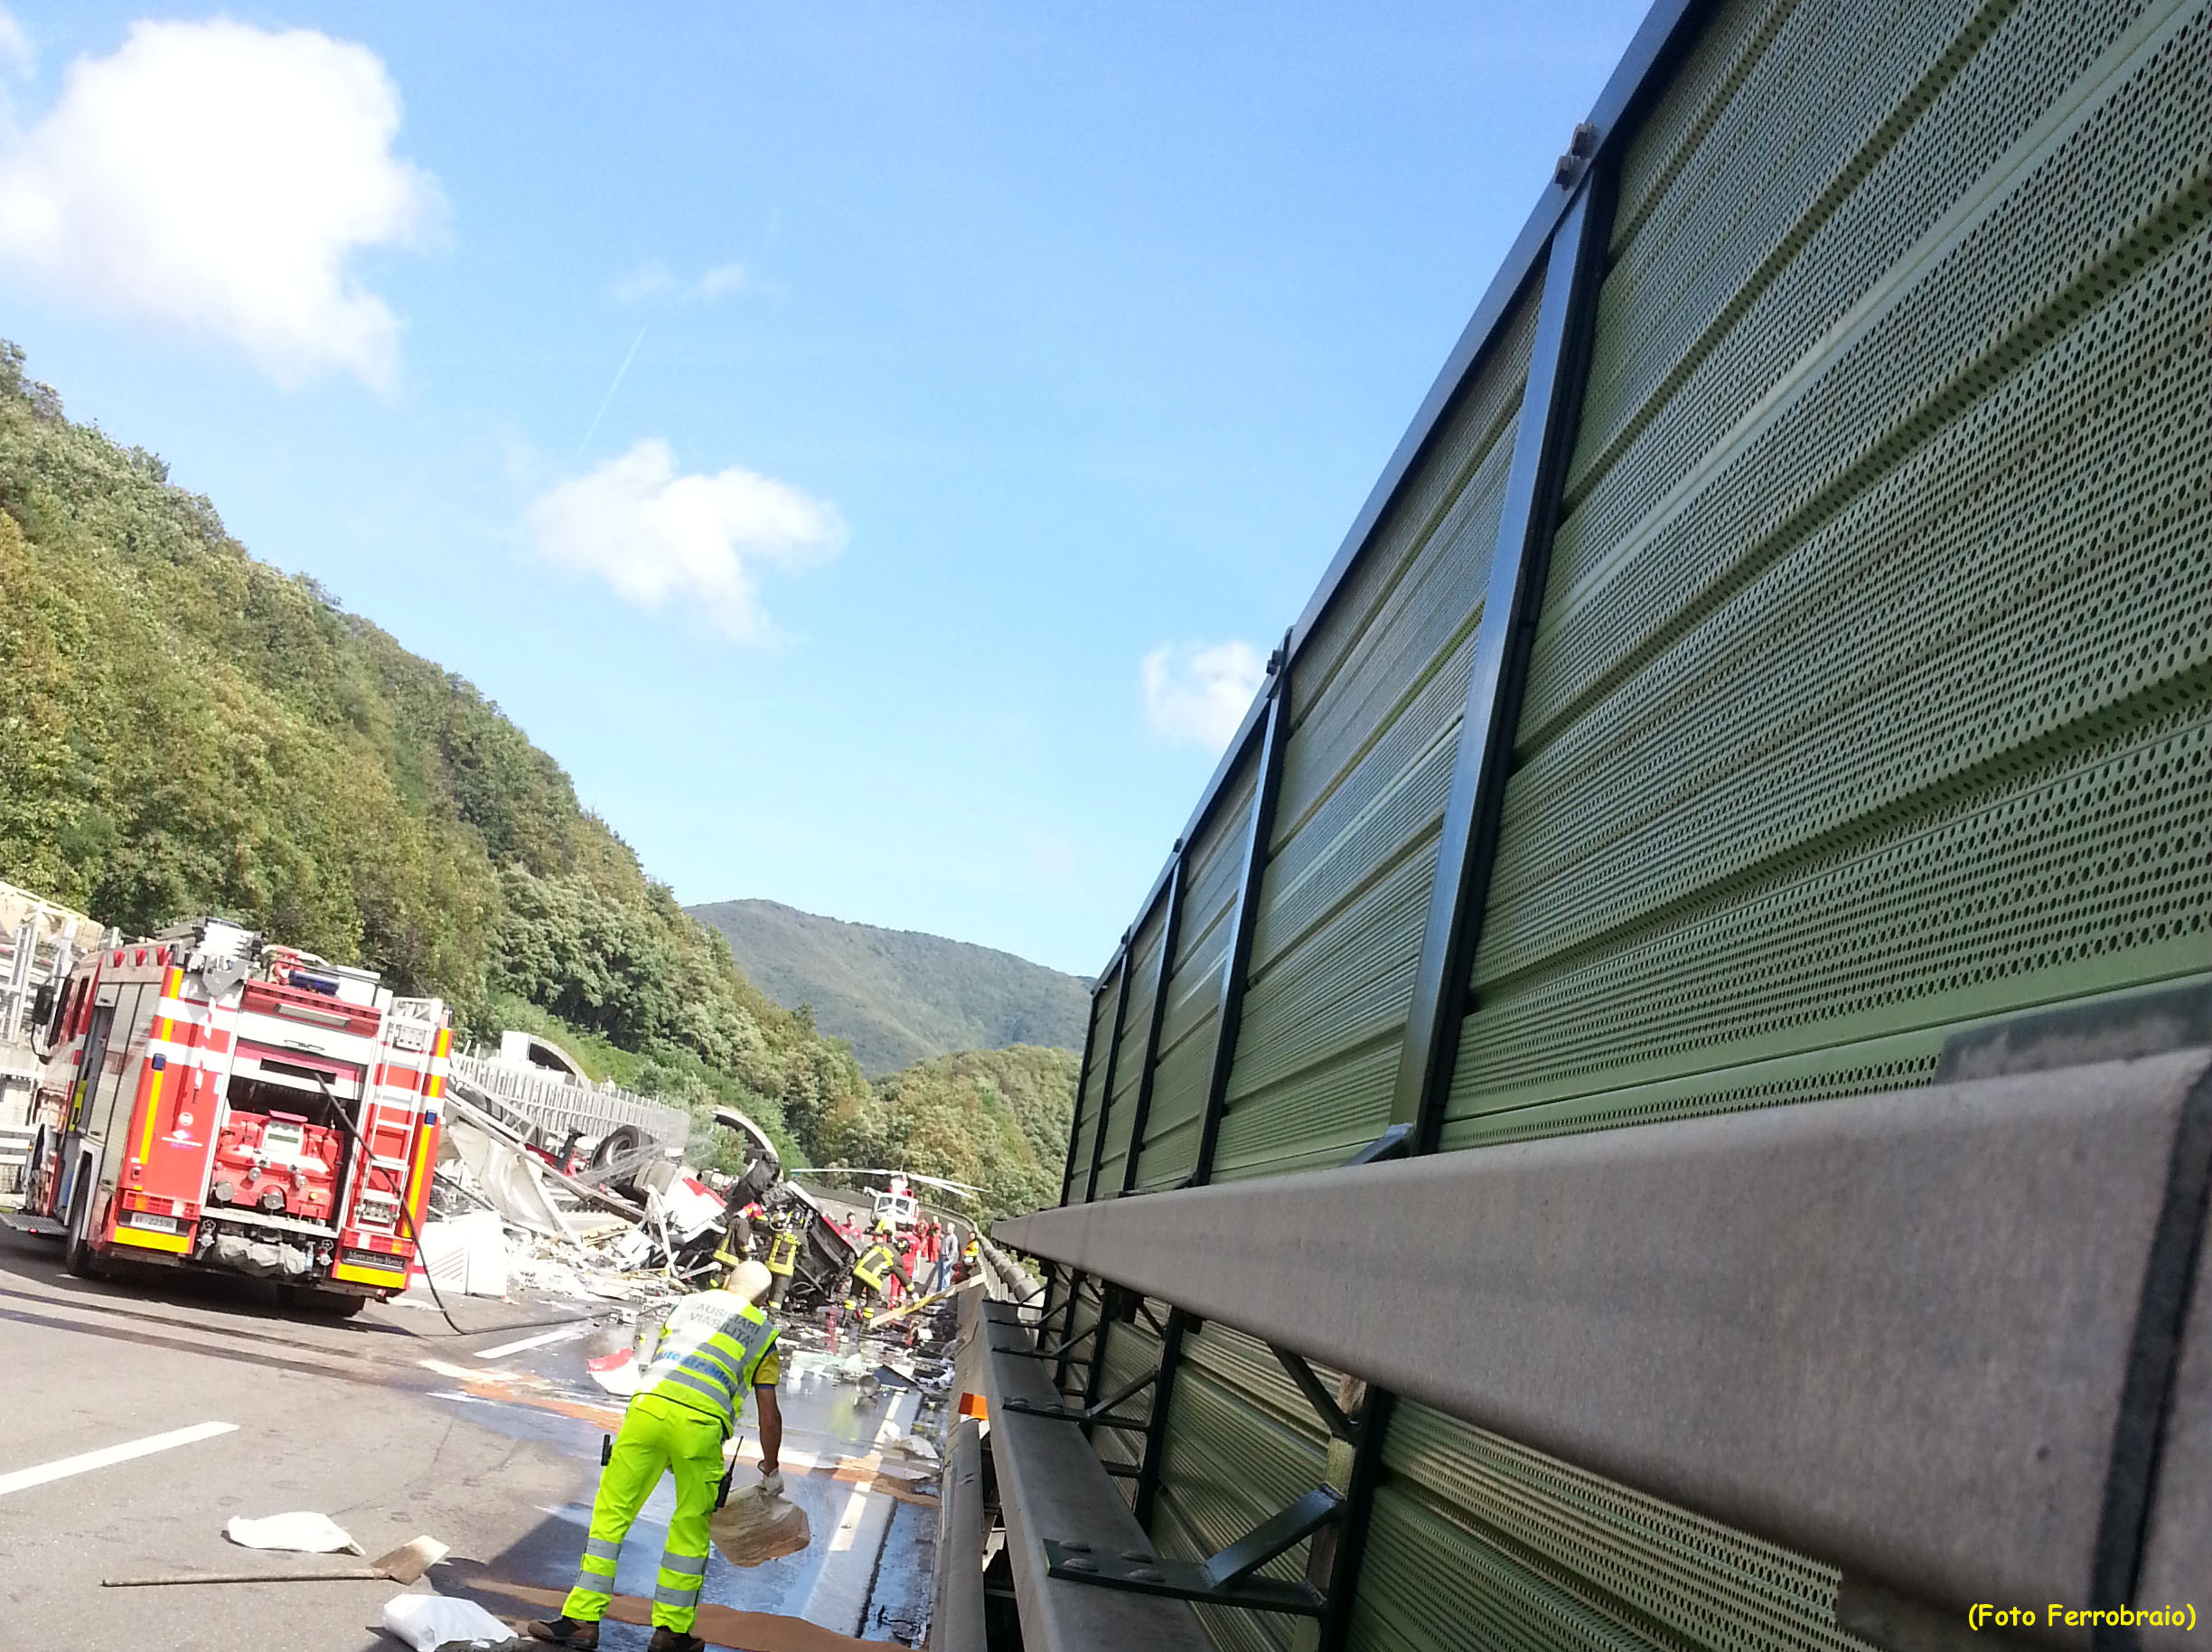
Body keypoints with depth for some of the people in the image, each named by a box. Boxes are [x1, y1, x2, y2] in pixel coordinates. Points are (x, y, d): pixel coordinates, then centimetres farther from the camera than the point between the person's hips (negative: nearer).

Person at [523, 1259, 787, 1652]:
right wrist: (771, 1471, 32)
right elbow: (769, 1414, 20)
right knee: (690, 1528, 14)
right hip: (700, 1424, -1)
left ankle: (583, 1618, 10)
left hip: (649, 1406, 1)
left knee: (611, 1513, 9)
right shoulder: (763, 1334, 21)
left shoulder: (690, 1303, 27)